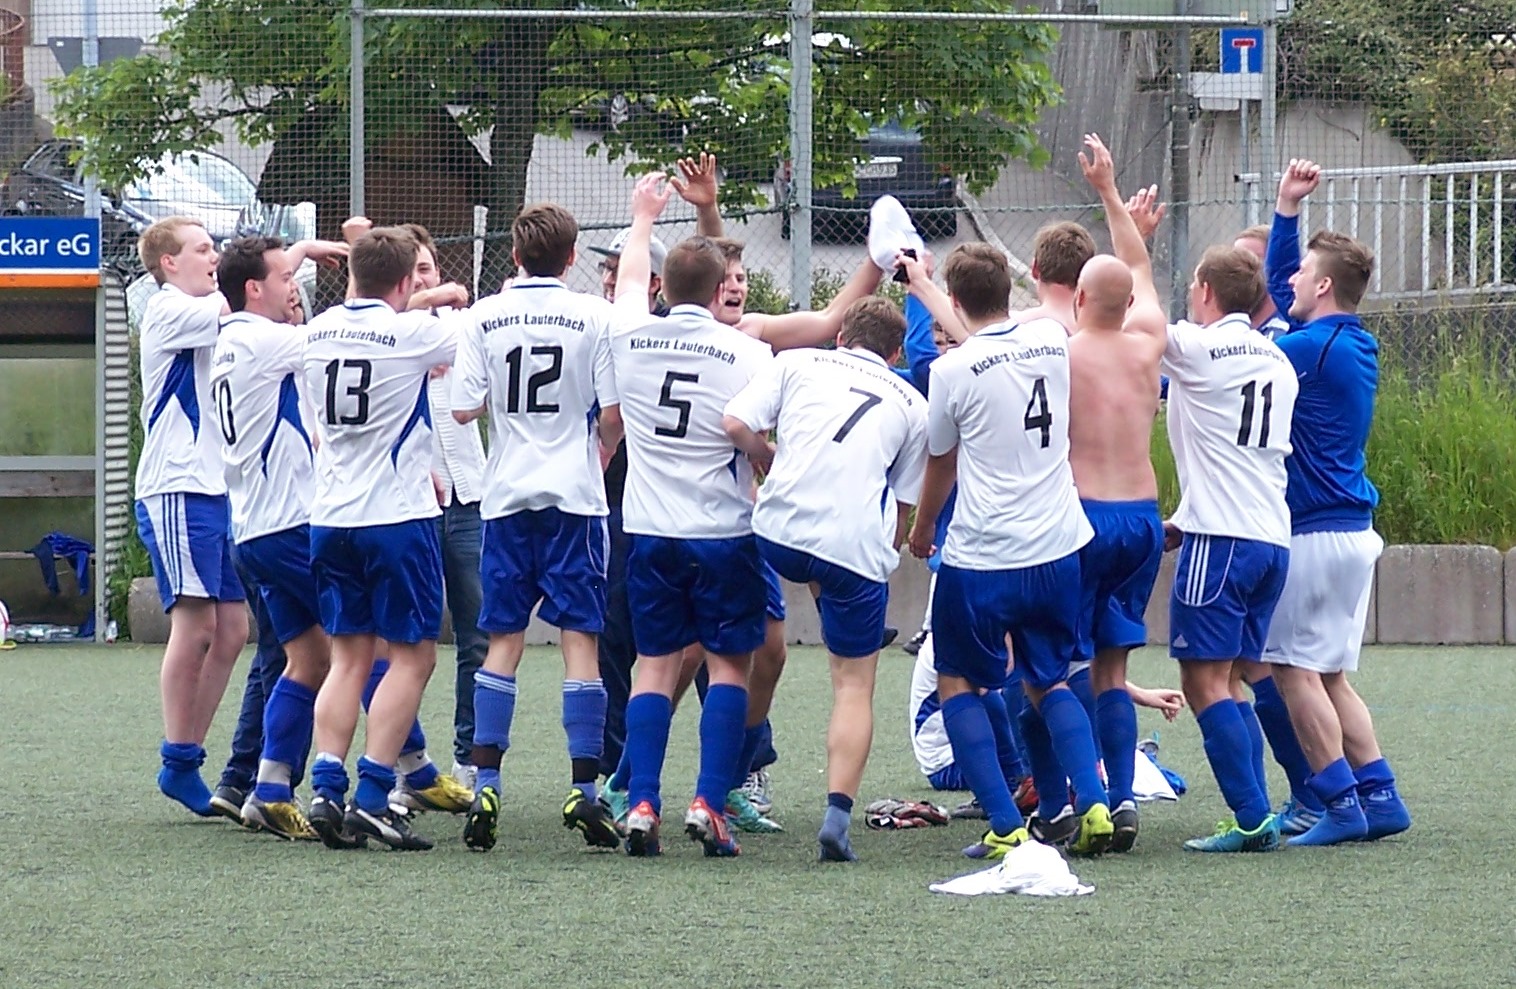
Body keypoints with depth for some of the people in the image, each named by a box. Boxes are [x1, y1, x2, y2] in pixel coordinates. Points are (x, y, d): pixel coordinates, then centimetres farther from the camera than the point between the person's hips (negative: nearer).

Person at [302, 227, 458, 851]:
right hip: (399, 513, -6)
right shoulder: (413, 332, -10)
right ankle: (371, 796, -8)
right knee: (412, 654, 1)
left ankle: (327, 788, -3)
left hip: (331, 516, 6)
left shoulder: (319, 332, 6)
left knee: (350, 655, 11)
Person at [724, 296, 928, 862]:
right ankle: (838, 812, -7)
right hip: (859, 546, 0)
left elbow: (735, 425, 1)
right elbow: (905, 504, 19)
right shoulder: (911, 405, 18)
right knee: (854, 684, 7)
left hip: (780, 533, 0)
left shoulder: (797, 364, 14)